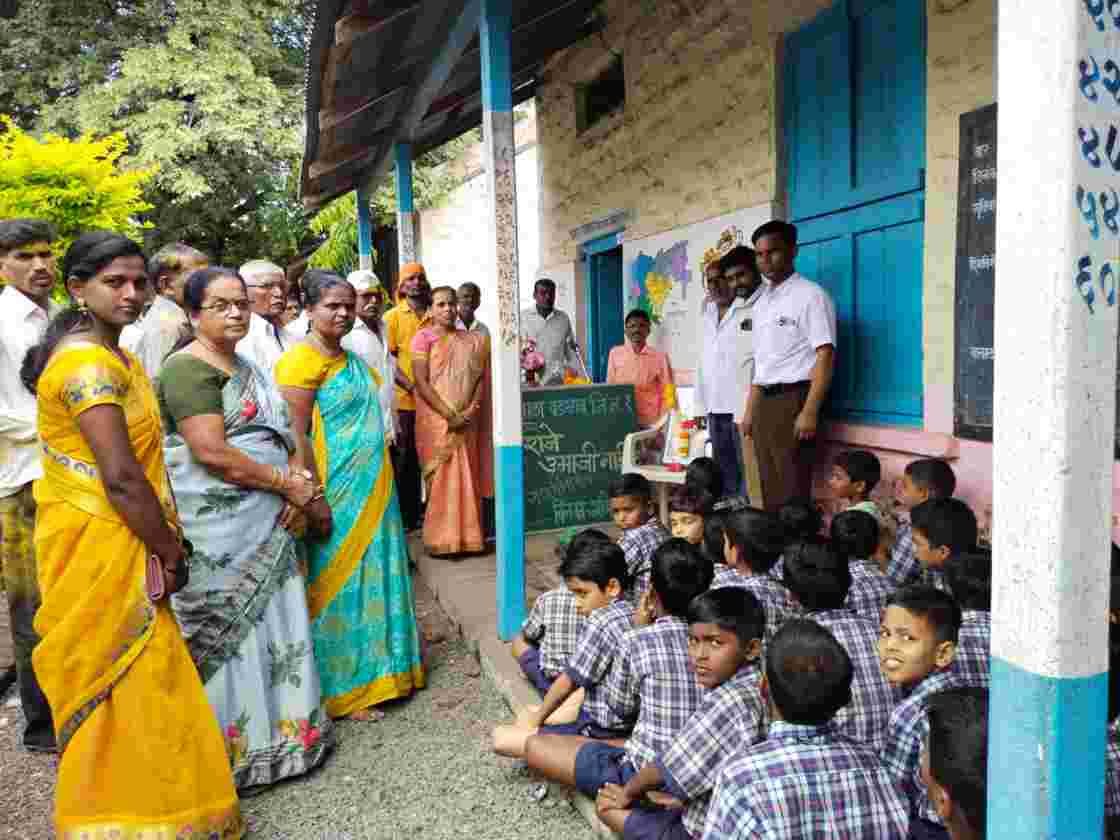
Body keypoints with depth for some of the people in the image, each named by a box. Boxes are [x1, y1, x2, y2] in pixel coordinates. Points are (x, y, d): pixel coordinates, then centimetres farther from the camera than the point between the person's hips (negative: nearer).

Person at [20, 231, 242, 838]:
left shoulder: (116, 357, 12)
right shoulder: (88, 362, -19)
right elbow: (121, 477, -24)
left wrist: (164, 543, 7)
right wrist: (170, 552, -13)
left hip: (120, 544, 10)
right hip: (100, 548, -10)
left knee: (114, 684, 21)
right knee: (128, 683, 3)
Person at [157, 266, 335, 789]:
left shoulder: (244, 366, 16)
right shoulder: (190, 368, -12)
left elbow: (281, 434, 14)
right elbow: (211, 452, -21)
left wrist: (301, 489, -4)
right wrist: (288, 484, -14)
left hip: (267, 523, 8)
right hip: (220, 529, -8)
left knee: (270, 623, 14)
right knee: (230, 630, 3)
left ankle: (280, 729, 29)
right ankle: (238, 749, 18)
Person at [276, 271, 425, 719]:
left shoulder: (349, 357, 14)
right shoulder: (302, 360, -13)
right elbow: (296, 435, -18)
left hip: (372, 492, 8)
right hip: (338, 496, -8)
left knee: (371, 577, 16)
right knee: (338, 586, 2)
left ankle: (372, 672, 31)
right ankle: (341, 690, 16)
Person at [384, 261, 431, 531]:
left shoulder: (434, 316, 8)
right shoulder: (392, 316, 0)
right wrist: (411, 386, -15)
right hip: (403, 398, -3)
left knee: (424, 457, 9)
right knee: (403, 459, 4)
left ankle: (417, 512, 21)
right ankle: (402, 515, 15)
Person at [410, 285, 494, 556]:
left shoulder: (472, 340, 12)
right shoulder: (423, 337, 0)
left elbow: (481, 379, 6)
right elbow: (421, 382, -9)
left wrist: (471, 410, -10)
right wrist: (449, 415, -16)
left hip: (467, 421, 4)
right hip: (437, 420, -3)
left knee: (467, 477, 6)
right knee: (441, 478, -2)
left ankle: (466, 536, 15)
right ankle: (442, 539, 6)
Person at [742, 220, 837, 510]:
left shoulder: (810, 295, -6)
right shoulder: (761, 302, 16)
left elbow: (825, 356, -13)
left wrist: (810, 411, -21)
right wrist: (750, 411, 15)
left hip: (793, 398, -7)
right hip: (765, 401, 7)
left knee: (792, 489, -5)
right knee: (770, 488, 11)